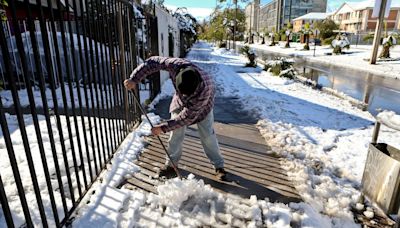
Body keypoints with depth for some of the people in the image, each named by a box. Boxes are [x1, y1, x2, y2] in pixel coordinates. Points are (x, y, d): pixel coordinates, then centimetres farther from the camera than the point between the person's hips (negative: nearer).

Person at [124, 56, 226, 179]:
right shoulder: (177, 65, -40)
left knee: (207, 135, 0)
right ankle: (171, 163, 20)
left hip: (201, 106, -3)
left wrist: (163, 128, -34)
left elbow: (187, 116, -36)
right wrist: (134, 79, -31)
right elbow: (153, 62, -25)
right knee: (175, 133, 3)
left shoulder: (205, 90, -45)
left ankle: (219, 166, 17)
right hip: (180, 103, 3)